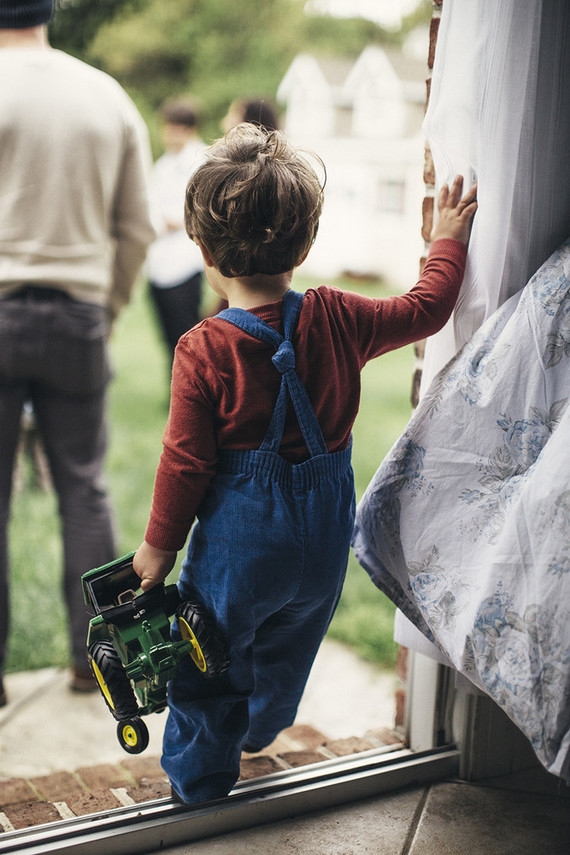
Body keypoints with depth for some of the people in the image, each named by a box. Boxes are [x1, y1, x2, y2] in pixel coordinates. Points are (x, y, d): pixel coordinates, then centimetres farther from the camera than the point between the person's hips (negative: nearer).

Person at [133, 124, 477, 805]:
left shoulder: (203, 351, -19)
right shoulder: (336, 319, -10)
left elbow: (186, 461, -14)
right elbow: (427, 307, 3)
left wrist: (159, 544, -1)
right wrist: (447, 240, 20)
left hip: (238, 539, -4)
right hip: (324, 541, 5)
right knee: (287, 649, 29)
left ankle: (201, 778, 35)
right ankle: (255, 731, 55)